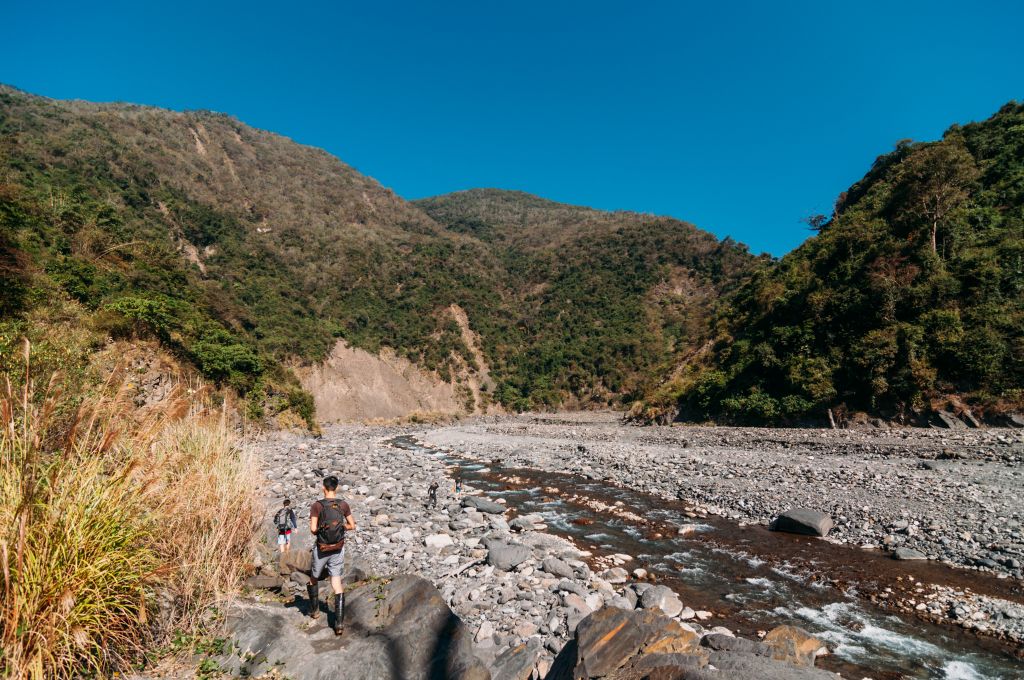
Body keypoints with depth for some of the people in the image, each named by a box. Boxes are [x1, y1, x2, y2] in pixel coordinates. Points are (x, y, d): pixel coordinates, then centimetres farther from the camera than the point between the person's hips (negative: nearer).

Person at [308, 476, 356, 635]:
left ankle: (314, 610, 38)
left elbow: (313, 528, -20)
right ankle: (339, 622, -5)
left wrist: (317, 533, 2)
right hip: (338, 549, 2)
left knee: (314, 578, 25)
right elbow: (352, 526, 0)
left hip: (321, 549, -2)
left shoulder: (317, 505, -13)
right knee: (336, 583, 3)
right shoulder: (343, 505, -4)